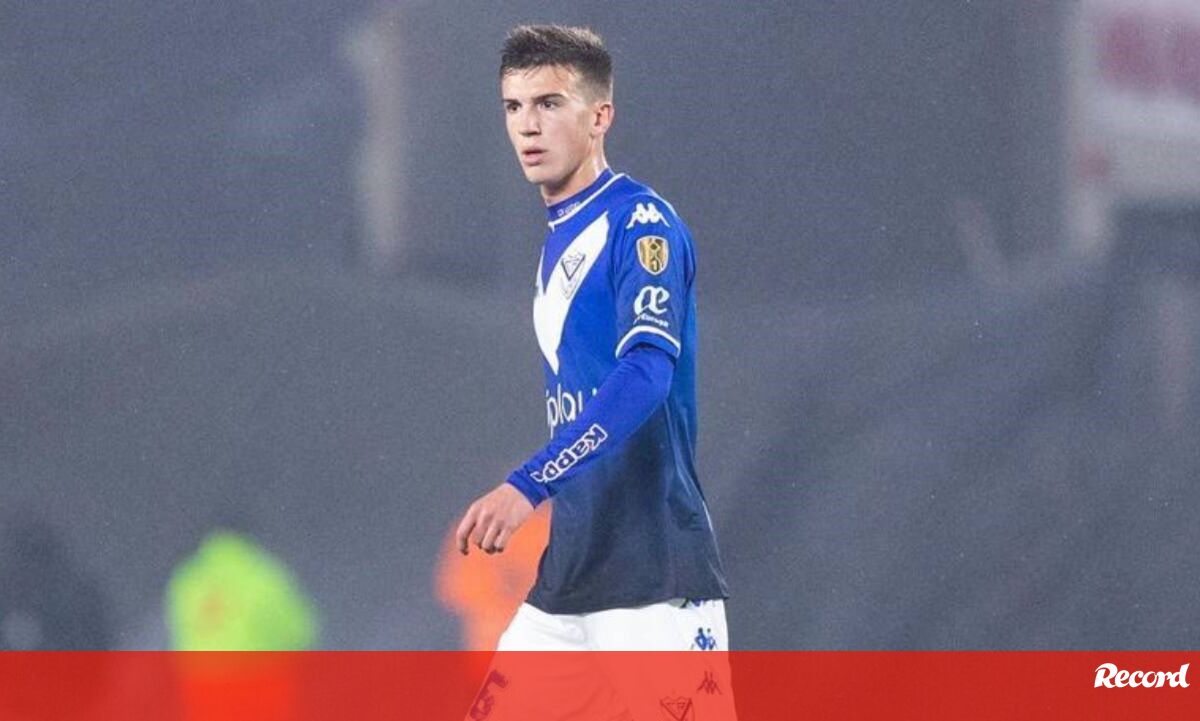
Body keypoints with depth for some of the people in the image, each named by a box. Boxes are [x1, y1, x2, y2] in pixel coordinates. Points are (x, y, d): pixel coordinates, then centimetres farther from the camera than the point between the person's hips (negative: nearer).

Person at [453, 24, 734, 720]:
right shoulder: (560, 239, 17)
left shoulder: (641, 224, -10)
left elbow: (645, 373, -25)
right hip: (566, 581, 9)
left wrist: (530, 486, -35)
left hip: (656, 584, -9)